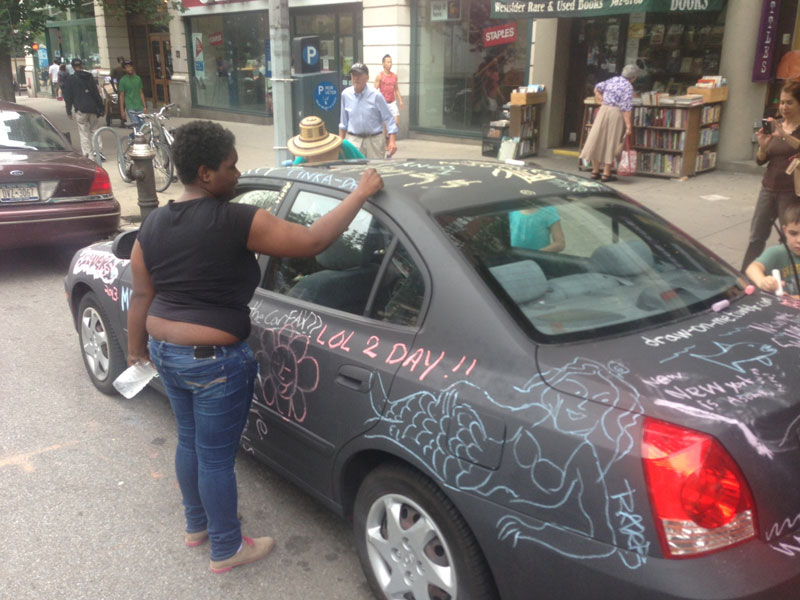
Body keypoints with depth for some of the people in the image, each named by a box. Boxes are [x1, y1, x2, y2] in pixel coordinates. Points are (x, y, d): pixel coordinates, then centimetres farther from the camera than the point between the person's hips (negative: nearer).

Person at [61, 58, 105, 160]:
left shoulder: (70, 80, 0)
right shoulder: (89, 77, 8)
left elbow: (68, 97, 0)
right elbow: (96, 93, 8)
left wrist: (68, 111, 6)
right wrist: (100, 106, 13)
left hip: (81, 110, -3)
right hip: (92, 108, 3)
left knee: (84, 133, 0)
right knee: (94, 130, 14)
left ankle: (88, 155, -4)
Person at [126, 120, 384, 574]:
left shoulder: (152, 226, 1)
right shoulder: (236, 221, -21)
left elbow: (141, 296, 8)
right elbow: (314, 240, -21)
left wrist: (137, 347, 23)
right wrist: (361, 193, -11)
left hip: (166, 351, 8)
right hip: (214, 361, -8)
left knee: (190, 441, 24)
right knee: (217, 456, 8)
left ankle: (197, 525, 44)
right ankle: (227, 550, 27)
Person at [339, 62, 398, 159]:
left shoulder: (375, 95, -8)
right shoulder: (346, 94, 2)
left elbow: (388, 118, -6)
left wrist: (392, 141, -13)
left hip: (374, 140, -2)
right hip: (353, 140, 2)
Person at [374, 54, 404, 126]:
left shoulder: (394, 76, 9)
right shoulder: (380, 76, -5)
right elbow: (375, 90, -6)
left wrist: (400, 100, 11)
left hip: (392, 103, 4)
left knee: (396, 122, -7)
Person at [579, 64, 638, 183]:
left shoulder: (612, 80, 11)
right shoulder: (628, 86, -7)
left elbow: (597, 88, 19)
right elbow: (626, 107, -14)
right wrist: (628, 125, -15)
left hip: (603, 110, 6)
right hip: (616, 113, -6)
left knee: (598, 140, 9)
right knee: (611, 142, 1)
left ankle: (595, 171, 15)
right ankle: (606, 173, 4)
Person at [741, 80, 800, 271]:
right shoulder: (774, 125, 7)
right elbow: (761, 160, 7)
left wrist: (785, 135, -34)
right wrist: (763, 146, -13)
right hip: (768, 188, 5)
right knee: (756, 237, 8)